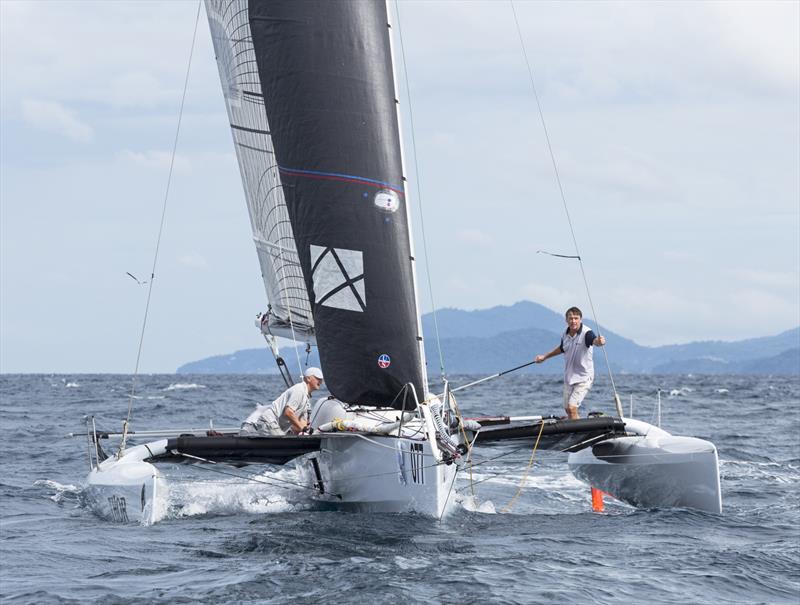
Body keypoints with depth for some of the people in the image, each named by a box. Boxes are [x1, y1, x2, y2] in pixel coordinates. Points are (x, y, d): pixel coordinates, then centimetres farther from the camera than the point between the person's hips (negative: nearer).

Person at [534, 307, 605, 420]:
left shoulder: (586, 333, -19)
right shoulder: (565, 335, 1)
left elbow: (594, 341, -43)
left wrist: (599, 341, -67)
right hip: (569, 377, 7)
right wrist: (544, 357, 33)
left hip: (583, 378, -7)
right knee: (567, 409, 14)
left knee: (572, 408, -19)